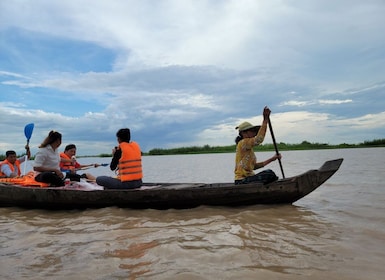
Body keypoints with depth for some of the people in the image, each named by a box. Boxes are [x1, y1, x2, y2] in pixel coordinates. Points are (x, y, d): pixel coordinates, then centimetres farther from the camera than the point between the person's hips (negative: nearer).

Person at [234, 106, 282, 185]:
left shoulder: (249, 148, 21)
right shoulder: (242, 143, -9)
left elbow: (254, 166, 17)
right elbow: (259, 139, -26)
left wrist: (271, 159, 15)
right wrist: (265, 120, -23)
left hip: (246, 178, 10)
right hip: (242, 180, -10)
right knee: (270, 174, -23)